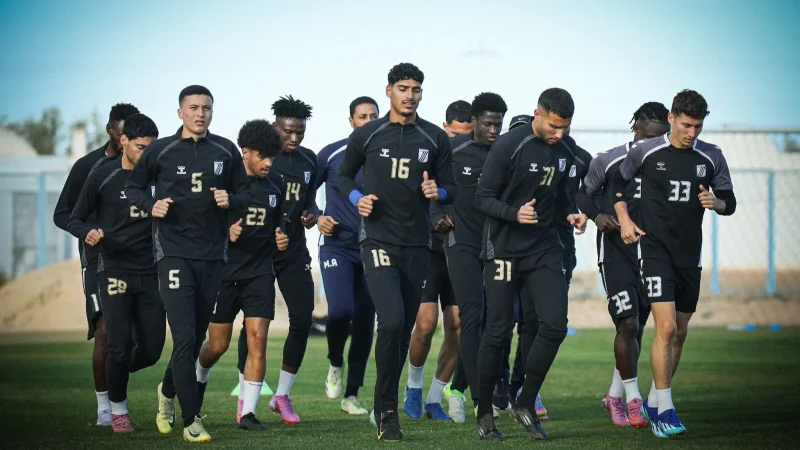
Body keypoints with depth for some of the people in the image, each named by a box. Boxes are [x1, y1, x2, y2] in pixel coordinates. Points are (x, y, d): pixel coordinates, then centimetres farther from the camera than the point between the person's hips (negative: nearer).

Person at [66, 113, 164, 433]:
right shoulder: (102, 176, -3)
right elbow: (75, 220, 2)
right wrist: (88, 233, -18)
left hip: (150, 273, 3)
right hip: (114, 271, -3)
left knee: (152, 349, 0)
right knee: (121, 345, -11)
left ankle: (116, 374, 33)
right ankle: (118, 410, 10)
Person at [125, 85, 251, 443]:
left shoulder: (226, 151, 7)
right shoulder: (160, 151, -1)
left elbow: (244, 192, 15)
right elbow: (133, 187, 10)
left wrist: (230, 200, -7)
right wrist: (150, 205, -10)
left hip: (213, 255, 4)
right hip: (173, 251, -4)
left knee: (198, 337, 12)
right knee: (184, 337, -13)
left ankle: (168, 391, 39)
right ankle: (192, 420, -10)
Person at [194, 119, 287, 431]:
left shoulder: (275, 184, 4)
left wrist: (280, 238, 1)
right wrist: (225, 233, -24)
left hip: (260, 273, 3)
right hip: (225, 272, -3)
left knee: (257, 338, -10)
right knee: (218, 345, 6)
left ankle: (247, 412, -5)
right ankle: (198, 380, 39)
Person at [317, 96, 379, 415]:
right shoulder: (332, 155, -1)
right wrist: (317, 218, -5)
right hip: (337, 247, -3)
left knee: (365, 322, 3)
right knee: (341, 310, -22)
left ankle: (351, 395, 13)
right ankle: (335, 364, 9)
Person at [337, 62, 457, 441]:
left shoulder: (435, 139, 6)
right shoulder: (366, 136, 1)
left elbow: (451, 189, 11)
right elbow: (344, 176, 15)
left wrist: (437, 193, -12)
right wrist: (357, 198, -5)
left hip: (417, 244, 3)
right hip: (378, 239, -3)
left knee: (405, 330, 8)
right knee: (392, 322, -20)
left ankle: (385, 405, 24)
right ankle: (387, 411, -8)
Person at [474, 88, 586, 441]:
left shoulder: (563, 153, 7)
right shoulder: (509, 146, -12)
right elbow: (482, 198, -11)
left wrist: (571, 214, 2)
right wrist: (515, 213, -26)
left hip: (544, 250, 5)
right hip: (505, 250, -5)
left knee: (555, 324, -9)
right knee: (498, 332, -2)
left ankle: (525, 404, 6)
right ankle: (485, 414, 11)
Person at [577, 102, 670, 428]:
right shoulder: (610, 162, -4)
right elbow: (583, 193, 6)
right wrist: (596, 216, -12)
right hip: (615, 251, -4)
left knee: (637, 328, 10)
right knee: (628, 323, -14)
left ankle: (615, 395, 25)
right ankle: (633, 399, -7)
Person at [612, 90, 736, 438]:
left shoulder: (711, 158, 1)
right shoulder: (645, 152, -5)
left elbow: (729, 203, 8)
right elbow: (618, 181, 12)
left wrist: (715, 202, -14)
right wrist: (624, 219, 1)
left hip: (690, 254, 4)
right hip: (655, 249, -4)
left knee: (680, 333, 11)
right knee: (666, 327, -17)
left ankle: (653, 403, 27)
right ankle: (664, 410, -12)